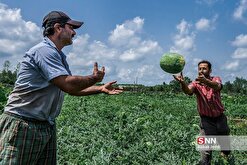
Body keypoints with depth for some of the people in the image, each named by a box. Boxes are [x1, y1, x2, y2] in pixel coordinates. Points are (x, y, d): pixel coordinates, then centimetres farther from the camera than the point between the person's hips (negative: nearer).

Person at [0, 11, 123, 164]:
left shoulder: (60, 57, 14)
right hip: (22, 124, -9)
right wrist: (94, 78, -7)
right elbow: (68, 84, -24)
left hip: (48, 127, 9)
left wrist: (101, 88, 15)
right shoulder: (44, 50, -16)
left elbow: (73, 88, 20)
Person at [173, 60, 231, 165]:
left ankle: (226, 153, 58)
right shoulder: (196, 83, -10)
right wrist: (182, 82, -57)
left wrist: (205, 81, -57)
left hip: (220, 118, 2)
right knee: (205, 152, -7)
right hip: (206, 120, -2)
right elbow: (188, 91, -33)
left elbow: (217, 87, -34)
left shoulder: (216, 79, -8)